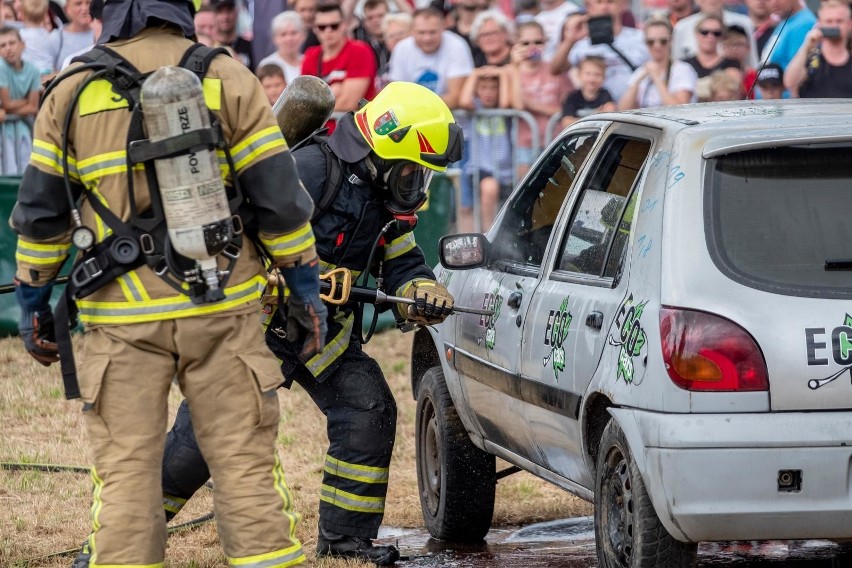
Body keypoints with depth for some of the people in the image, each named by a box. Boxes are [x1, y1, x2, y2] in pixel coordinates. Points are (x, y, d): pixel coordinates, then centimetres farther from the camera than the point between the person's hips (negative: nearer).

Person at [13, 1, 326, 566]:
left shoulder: (72, 92, 3)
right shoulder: (226, 79, 0)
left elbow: (39, 212, 7)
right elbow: (278, 194, 0)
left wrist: (34, 302, 17)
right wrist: (306, 283, 9)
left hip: (120, 318, 0)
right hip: (222, 308, 0)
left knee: (125, 471, 4)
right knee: (246, 461, 4)